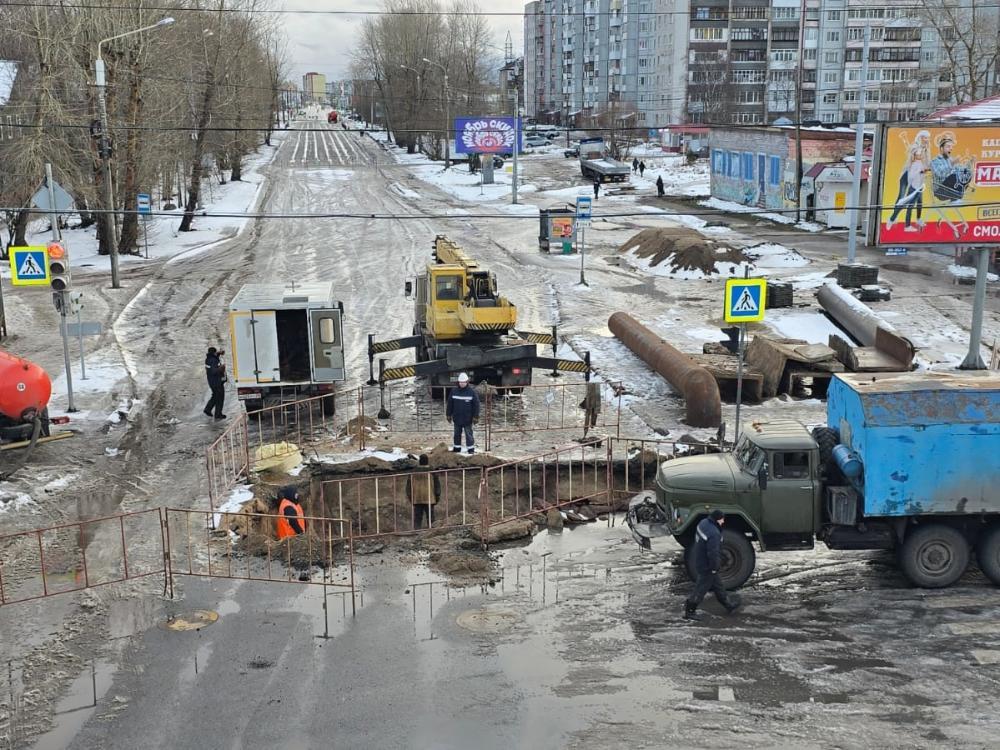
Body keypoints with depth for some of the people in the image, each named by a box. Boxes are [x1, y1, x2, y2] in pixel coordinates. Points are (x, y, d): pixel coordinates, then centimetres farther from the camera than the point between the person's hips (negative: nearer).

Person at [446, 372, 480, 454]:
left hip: (467, 419, -3)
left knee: (468, 434, 1)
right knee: (457, 433, 13)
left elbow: (476, 405, -5)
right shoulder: (454, 391, 3)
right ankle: (456, 447, 23)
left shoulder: (472, 392, -6)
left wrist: (475, 416, -8)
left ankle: (471, 448, 8)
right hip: (457, 418, 4)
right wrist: (448, 415, 7)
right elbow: (450, 404, 9)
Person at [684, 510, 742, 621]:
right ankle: (689, 611, 16)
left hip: (700, 560, 10)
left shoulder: (703, 523, -4)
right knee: (701, 588, 5)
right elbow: (713, 553, -32)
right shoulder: (713, 534, -34)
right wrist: (714, 568, -18)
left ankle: (728, 604, 40)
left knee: (717, 585, 24)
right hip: (707, 566, -10)